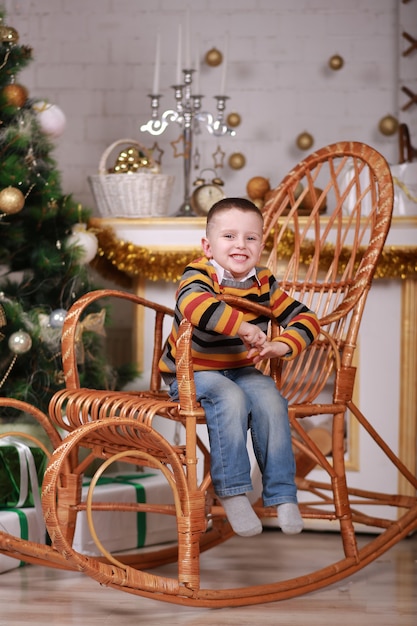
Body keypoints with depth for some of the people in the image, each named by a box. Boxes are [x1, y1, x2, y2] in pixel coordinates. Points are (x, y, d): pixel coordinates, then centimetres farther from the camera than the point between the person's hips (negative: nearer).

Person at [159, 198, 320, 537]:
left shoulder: (264, 283, 1)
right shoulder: (200, 274, -16)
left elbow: (305, 317, 2)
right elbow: (193, 303, -40)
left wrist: (281, 346, -18)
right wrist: (243, 326, -43)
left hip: (242, 370, 5)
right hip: (192, 373, -4)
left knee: (270, 400, -23)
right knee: (231, 399, -32)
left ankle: (282, 495, -13)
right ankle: (232, 493, -22)